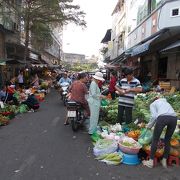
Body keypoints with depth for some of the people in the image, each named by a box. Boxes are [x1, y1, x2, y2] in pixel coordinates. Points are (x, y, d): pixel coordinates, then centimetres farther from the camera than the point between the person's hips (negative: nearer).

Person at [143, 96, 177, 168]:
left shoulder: (153, 104, 25)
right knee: (167, 140, 20)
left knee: (155, 139, 8)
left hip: (162, 117, -4)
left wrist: (149, 126, 22)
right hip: (174, 118, 5)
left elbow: (154, 116, 8)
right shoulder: (166, 102, 40)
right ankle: (164, 161, 26)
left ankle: (151, 161, 12)